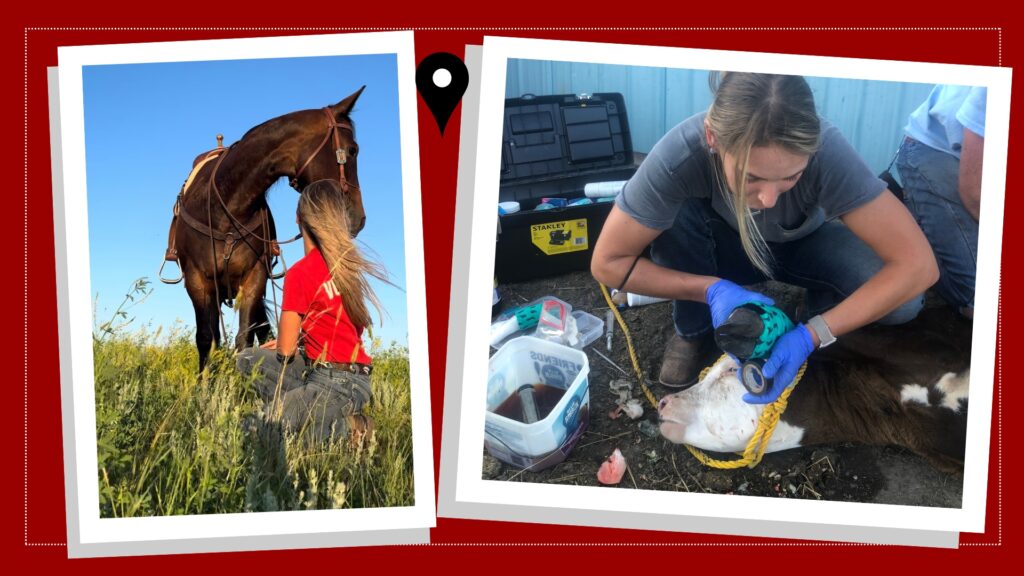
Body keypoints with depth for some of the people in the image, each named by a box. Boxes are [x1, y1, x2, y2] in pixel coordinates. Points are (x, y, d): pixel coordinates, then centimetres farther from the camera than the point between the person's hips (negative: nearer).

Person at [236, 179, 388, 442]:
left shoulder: (300, 272, -15)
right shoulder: (348, 263, 6)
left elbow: (284, 350, -8)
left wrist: (291, 344, 14)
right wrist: (298, 340, 14)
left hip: (336, 382, -8)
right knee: (248, 359, 14)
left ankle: (344, 427, -5)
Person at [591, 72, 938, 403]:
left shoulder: (826, 152, -38)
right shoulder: (682, 153, -37)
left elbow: (918, 265, -36)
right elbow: (607, 263, -27)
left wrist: (810, 336, -42)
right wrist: (711, 289, -37)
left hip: (803, 245, 0)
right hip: (726, 244, 1)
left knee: (902, 301, -28)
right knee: (674, 214, -32)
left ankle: (819, 312, 3)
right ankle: (692, 330, -6)